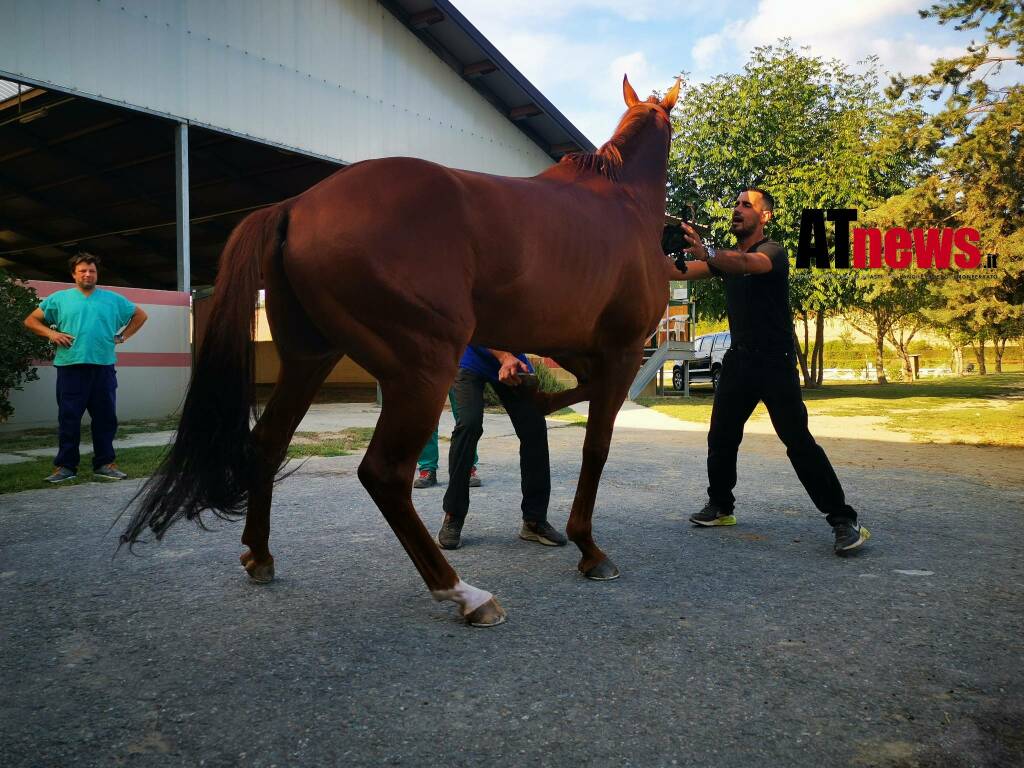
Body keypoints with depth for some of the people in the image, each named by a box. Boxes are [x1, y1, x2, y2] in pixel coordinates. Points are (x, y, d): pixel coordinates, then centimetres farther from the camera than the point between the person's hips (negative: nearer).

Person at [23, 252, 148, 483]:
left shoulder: (113, 299, 11)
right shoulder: (59, 299, 8)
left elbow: (140, 315, 20)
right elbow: (31, 320, 13)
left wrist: (122, 336, 9)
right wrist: (52, 334, -3)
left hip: (104, 367, 1)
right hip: (70, 368, -1)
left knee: (106, 418, 4)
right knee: (68, 419, 0)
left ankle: (104, 464, 13)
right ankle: (65, 466, 8)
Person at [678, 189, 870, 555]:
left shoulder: (773, 251, -11)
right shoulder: (727, 256, 12)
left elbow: (746, 263, -35)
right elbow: (684, 271, -1)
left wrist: (705, 253, -54)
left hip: (775, 363, -7)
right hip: (739, 360, 7)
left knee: (798, 441, -12)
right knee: (721, 437, 9)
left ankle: (844, 521, -7)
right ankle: (720, 507, 26)